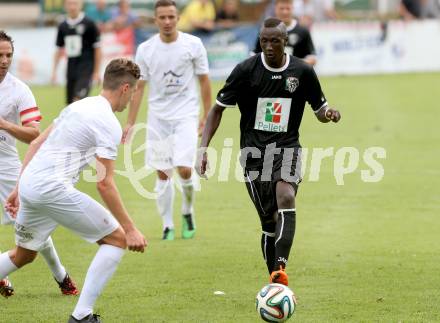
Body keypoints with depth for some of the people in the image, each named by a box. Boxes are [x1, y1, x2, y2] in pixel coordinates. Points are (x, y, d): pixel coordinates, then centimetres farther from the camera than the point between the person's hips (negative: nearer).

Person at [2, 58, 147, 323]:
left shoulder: (80, 106, 18)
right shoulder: (109, 123, -9)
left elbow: (36, 143, 22)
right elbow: (104, 183, -14)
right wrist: (130, 229, -11)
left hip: (28, 184, 9)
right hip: (53, 189, -9)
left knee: (23, 255, 27)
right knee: (117, 239, -1)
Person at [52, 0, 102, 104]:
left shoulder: (89, 24, -6)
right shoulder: (63, 26, 9)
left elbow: (97, 49, -3)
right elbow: (59, 50, 18)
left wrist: (96, 72, -6)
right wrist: (54, 71, 13)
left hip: (85, 68, -6)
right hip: (71, 67, 6)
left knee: (79, 99, -20)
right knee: (70, 103, 7)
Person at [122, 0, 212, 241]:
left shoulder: (193, 45, -4)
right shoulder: (145, 50, -1)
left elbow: (204, 81, 4)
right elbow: (139, 87, 5)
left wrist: (206, 117, 2)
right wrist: (130, 123, 2)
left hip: (186, 115, -2)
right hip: (158, 118, 2)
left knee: (184, 169, -14)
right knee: (163, 174, 2)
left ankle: (187, 212, 13)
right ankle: (167, 226, 13)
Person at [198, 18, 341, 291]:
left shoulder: (303, 72, 0)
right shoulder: (246, 70, -4)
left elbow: (319, 108, 12)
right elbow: (218, 108, 2)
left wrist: (329, 114, -13)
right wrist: (203, 148, -7)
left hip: (287, 148, 0)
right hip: (254, 152, 0)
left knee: (286, 197, -29)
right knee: (269, 220, 0)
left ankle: (281, 267, -38)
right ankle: (276, 283, 13)